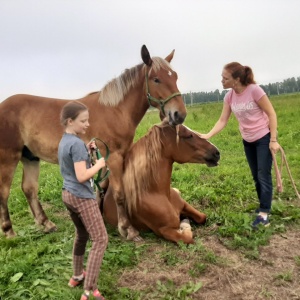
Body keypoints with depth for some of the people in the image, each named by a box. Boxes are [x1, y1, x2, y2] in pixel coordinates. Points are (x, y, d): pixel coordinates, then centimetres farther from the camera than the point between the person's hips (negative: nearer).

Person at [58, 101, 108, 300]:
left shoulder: (64, 141, 8)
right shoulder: (77, 143, -21)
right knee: (100, 240, -5)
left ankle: (77, 276, 38)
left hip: (68, 195, 10)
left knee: (82, 235, 25)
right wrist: (99, 164, -12)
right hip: (82, 197, -10)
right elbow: (82, 176, -25)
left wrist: (86, 152, 6)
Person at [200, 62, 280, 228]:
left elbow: (271, 114, -16)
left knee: (264, 176, -4)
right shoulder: (229, 97, -6)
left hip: (264, 137, -6)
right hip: (248, 141, 6)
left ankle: (263, 215, 3)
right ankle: (264, 207, 30)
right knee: (256, 177, 14)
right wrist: (208, 135, -18)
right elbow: (222, 121, -4)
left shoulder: (254, 90, -22)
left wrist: (273, 140, -18)